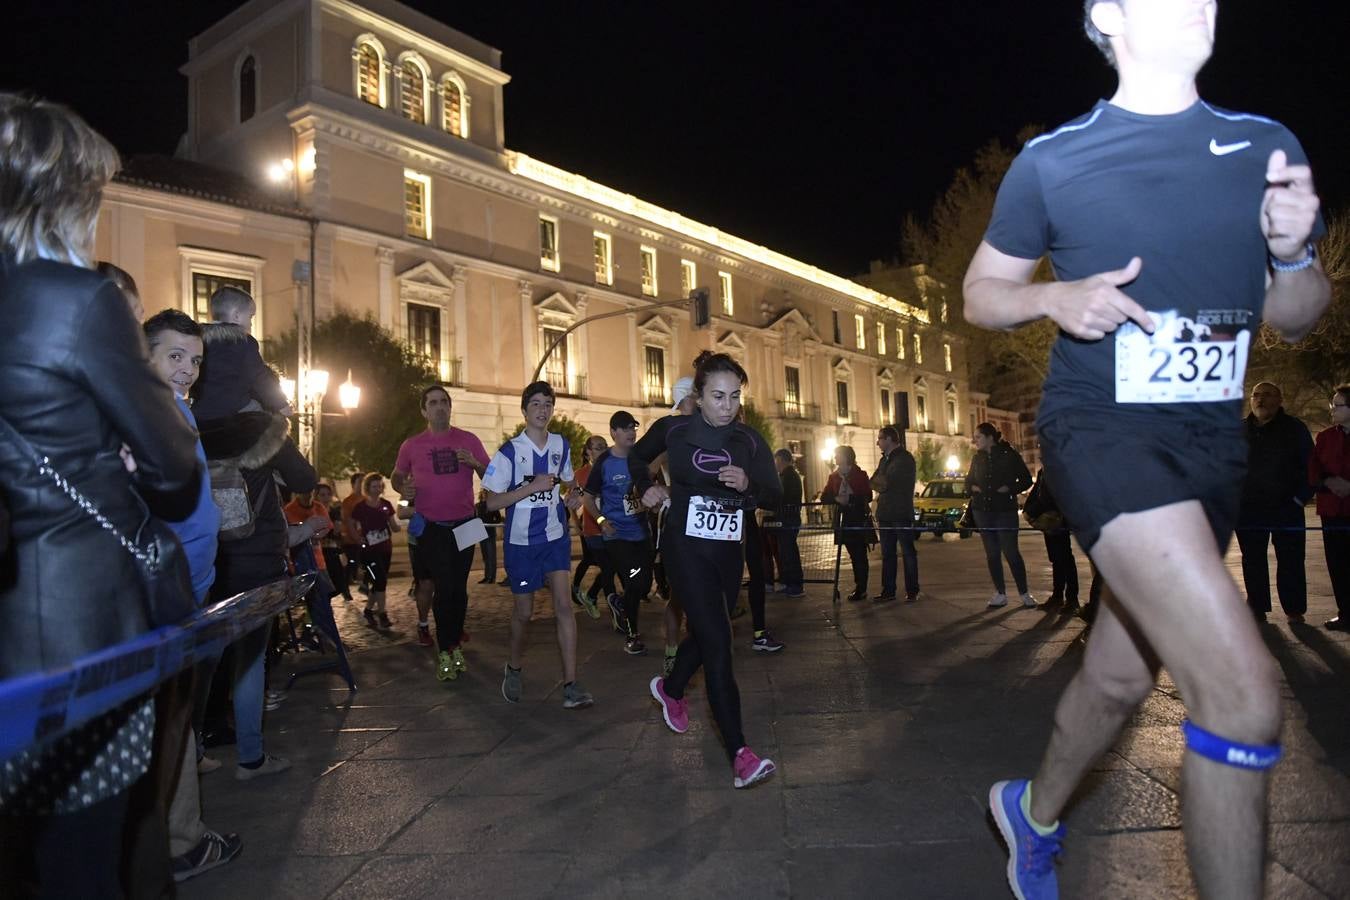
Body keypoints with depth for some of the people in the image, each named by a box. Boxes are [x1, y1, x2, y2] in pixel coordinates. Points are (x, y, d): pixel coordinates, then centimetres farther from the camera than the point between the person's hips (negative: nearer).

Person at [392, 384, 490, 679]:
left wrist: (474, 463, -16)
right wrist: (404, 489, -7)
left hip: (464, 525, 2)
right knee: (445, 586, -9)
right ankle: (446, 652, 4)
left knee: (458, 587, 8)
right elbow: (397, 476, 15)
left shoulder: (469, 440, 2)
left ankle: (453, 646, 22)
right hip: (430, 527, -2)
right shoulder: (411, 445, 1)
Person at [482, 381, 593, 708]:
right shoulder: (509, 451, -10)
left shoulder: (561, 445, 2)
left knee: (563, 604, -10)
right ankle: (514, 667, 36)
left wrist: (573, 497, -2)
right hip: (521, 540, -2)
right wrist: (531, 487, -22)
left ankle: (571, 684, -8)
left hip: (556, 537, 2)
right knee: (524, 611, 9)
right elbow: (492, 501, -11)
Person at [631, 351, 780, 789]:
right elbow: (637, 456, 15)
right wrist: (647, 488, 0)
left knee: (705, 635, 20)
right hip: (686, 548, -5)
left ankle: (671, 689, 51)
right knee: (718, 643, -14)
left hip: (728, 551, 5)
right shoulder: (673, 429, -5)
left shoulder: (749, 440, 1)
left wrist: (748, 484, -22)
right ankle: (740, 754, -13)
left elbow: (775, 496, -4)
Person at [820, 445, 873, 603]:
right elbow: (824, 496, 4)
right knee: (853, 555, 11)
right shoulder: (834, 476, 11)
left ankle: (861, 589, -2)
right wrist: (837, 499, -15)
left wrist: (850, 499, -20)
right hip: (843, 520, 5)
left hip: (859, 519, -5)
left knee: (860, 555, -5)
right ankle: (859, 586, 19)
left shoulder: (860, 475, -3)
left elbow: (868, 497, -10)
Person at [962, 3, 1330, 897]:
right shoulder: (1051, 162, -3)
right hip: (1102, 427, -5)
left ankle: (1036, 814, 44)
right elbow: (981, 295, 6)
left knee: (1119, 676, 17)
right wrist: (1057, 297, -15)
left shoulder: (1269, 146, 8)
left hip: (1213, 443, 6)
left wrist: (1295, 251, -9)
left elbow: (1295, 318, 12)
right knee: (1243, 689, -22)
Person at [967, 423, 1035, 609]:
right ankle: (1000, 594, 13)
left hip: (1005, 510, -4)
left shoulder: (1010, 455, -4)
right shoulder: (978, 458, 9)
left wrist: (1010, 489, -15)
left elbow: (1026, 480, -1)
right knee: (991, 553, 6)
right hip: (982, 510, 5)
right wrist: (973, 488, 0)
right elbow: (969, 480, 21)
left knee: (1011, 551, -7)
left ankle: (1025, 593, 5)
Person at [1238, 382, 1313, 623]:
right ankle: (1257, 607, 14)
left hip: (1287, 507, -2)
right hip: (1248, 509, 2)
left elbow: (1310, 467, 2)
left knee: (1290, 560, 1)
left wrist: (1301, 498, -6)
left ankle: (1294, 609, 10)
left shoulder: (1295, 429, 2)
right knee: (1252, 560, 6)